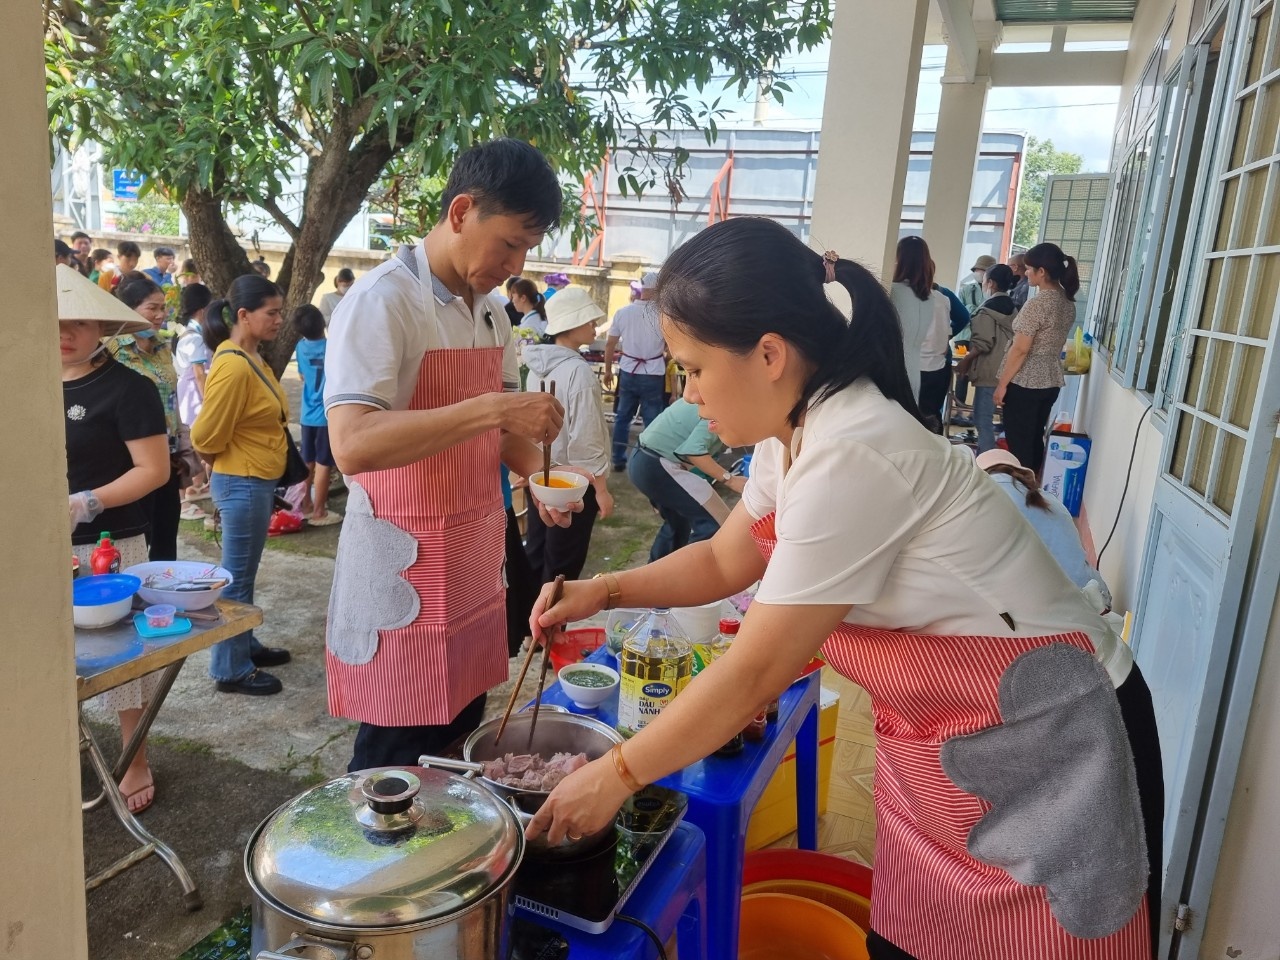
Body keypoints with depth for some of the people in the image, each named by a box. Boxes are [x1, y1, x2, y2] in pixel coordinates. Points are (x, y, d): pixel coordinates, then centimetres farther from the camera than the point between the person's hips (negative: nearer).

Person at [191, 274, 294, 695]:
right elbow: (207, 436, -19)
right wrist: (234, 462, -1)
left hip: (257, 482, 9)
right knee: (237, 577, 1)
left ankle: (245, 645, 34)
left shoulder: (251, 358, 9)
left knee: (245, 573, 20)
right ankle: (231, 669, 13)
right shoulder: (233, 365, -22)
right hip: (242, 484, -9)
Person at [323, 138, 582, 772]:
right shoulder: (381, 302, -16)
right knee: (396, 773, 5)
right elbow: (353, 445, -29)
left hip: (475, 571, 8)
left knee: (461, 749, 18)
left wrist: (535, 469, -3)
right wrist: (491, 409, -34)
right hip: (402, 581, -7)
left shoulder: (489, 311, 10)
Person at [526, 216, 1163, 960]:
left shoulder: (849, 456, -30)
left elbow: (755, 673, -25)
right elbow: (725, 562, 11)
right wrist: (605, 590, -3)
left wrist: (614, 777, -14)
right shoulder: (798, 430, -1)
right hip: (939, 740, 8)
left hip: (1048, 746, -8)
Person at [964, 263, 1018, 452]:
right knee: (984, 417, 16)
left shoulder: (988, 309, -12)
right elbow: (1007, 340, 16)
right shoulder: (1011, 308, 13)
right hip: (1004, 370, 9)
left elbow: (983, 344, -17)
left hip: (989, 372, -9)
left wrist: (965, 360, -4)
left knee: (983, 419, -5)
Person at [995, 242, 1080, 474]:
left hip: (1025, 383, -8)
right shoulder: (1068, 302, 8)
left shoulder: (1037, 303, -19)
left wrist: (1002, 384, -13)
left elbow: (1020, 350, -19)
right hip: (1052, 381, 8)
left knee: (1018, 443, 0)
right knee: (1035, 439, 16)